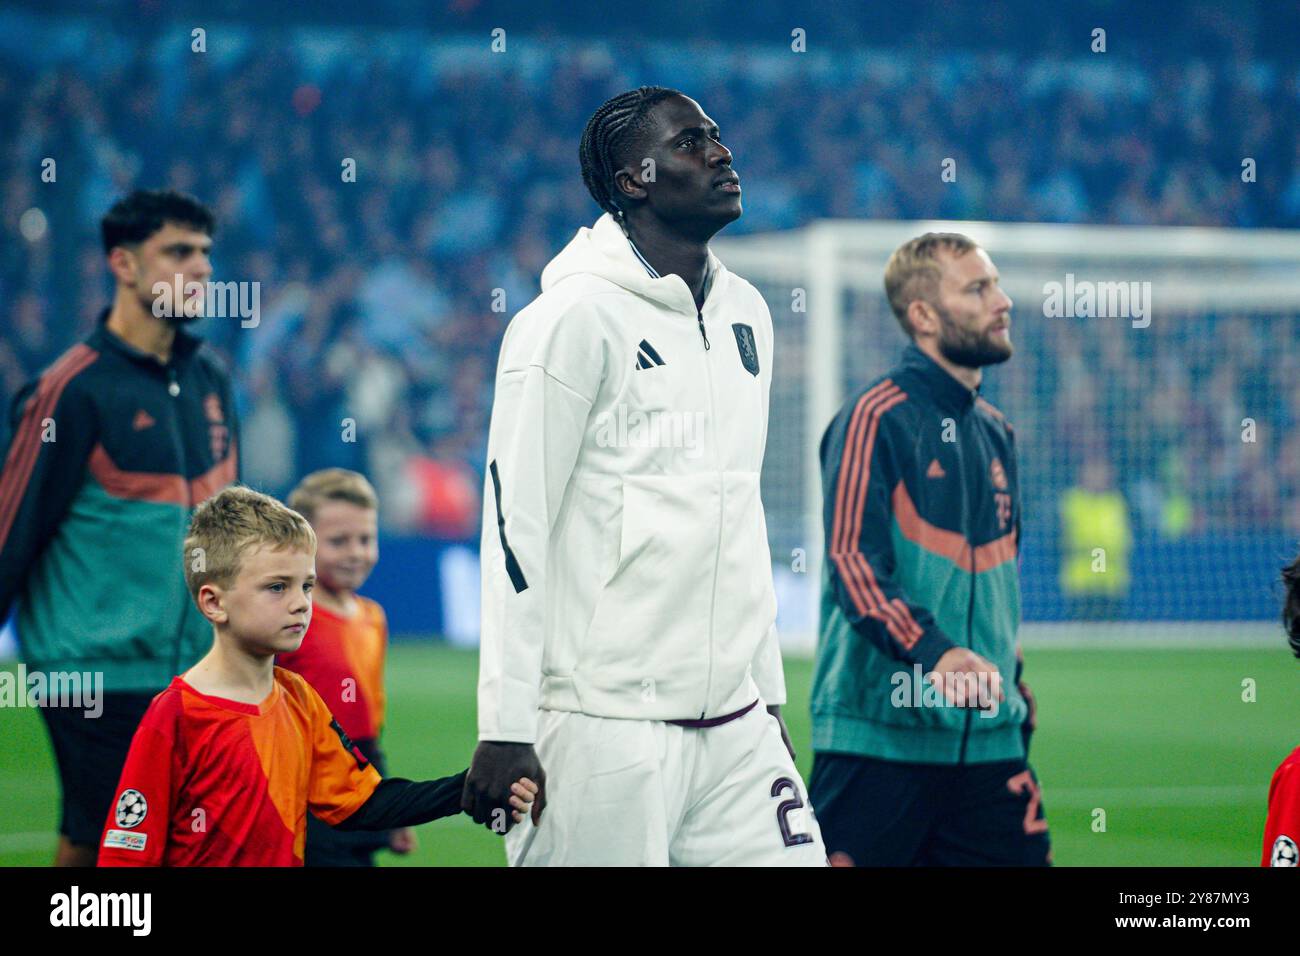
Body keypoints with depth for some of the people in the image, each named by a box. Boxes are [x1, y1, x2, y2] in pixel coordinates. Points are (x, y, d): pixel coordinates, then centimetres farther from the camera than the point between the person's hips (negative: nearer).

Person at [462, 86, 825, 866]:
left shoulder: (747, 315, 14)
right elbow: (516, 526, -11)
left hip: (734, 725, 7)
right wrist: (506, 732, -15)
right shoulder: (578, 315, -9)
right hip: (606, 731, -7)